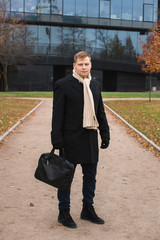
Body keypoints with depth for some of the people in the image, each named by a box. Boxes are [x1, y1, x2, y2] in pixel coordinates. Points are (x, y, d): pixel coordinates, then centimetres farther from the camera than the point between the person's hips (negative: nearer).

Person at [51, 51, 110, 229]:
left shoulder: (95, 85, 11)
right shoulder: (63, 85, -7)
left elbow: (100, 113, 16)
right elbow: (57, 114, -10)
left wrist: (105, 134, 12)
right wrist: (57, 140, -15)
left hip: (90, 138, 6)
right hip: (71, 139, -6)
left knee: (90, 175, 14)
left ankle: (88, 210, 30)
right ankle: (64, 213, 20)